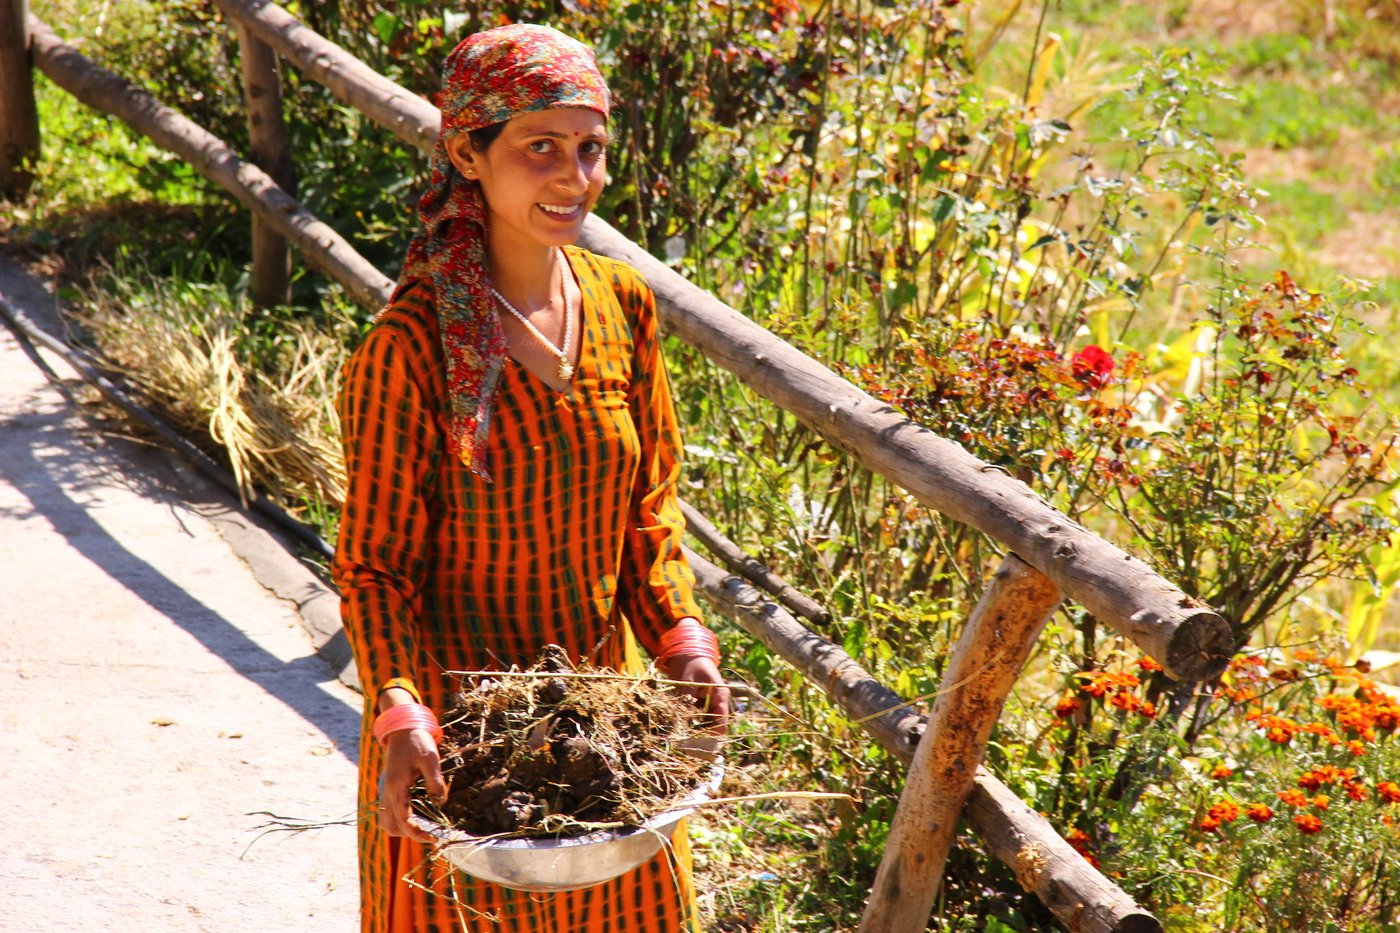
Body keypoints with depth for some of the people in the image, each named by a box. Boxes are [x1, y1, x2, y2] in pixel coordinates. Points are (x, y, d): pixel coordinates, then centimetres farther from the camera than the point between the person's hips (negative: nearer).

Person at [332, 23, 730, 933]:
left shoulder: (624, 304, -3)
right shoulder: (414, 343, -20)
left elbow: (650, 505, 6)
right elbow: (374, 563, -14)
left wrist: (681, 640, -8)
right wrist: (400, 715, -27)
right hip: (457, 718, -5)